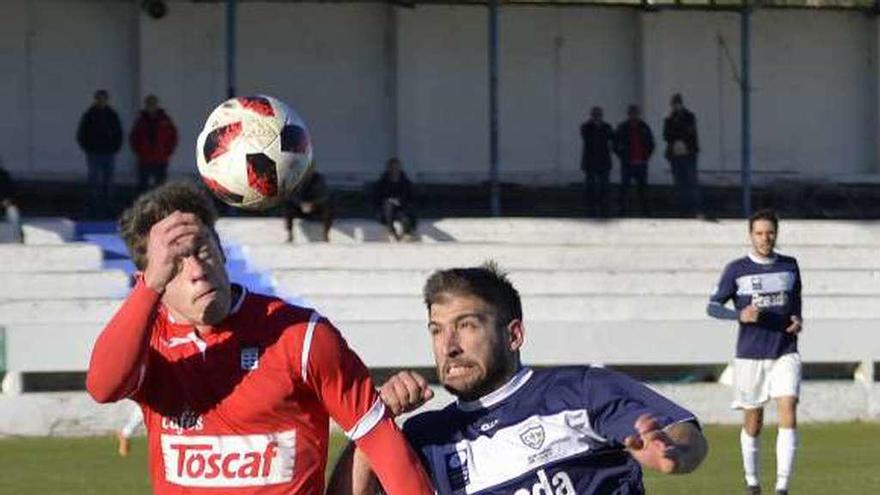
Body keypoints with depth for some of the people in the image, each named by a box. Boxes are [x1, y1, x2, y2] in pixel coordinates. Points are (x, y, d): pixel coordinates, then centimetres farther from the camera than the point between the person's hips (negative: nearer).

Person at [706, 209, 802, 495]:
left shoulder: (789, 266, 7)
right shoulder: (736, 270, -2)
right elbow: (713, 306, -1)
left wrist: (797, 320, 2)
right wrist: (740, 315, -20)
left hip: (785, 355, 1)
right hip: (750, 356, -1)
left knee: (788, 415, -15)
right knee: (753, 424, 6)